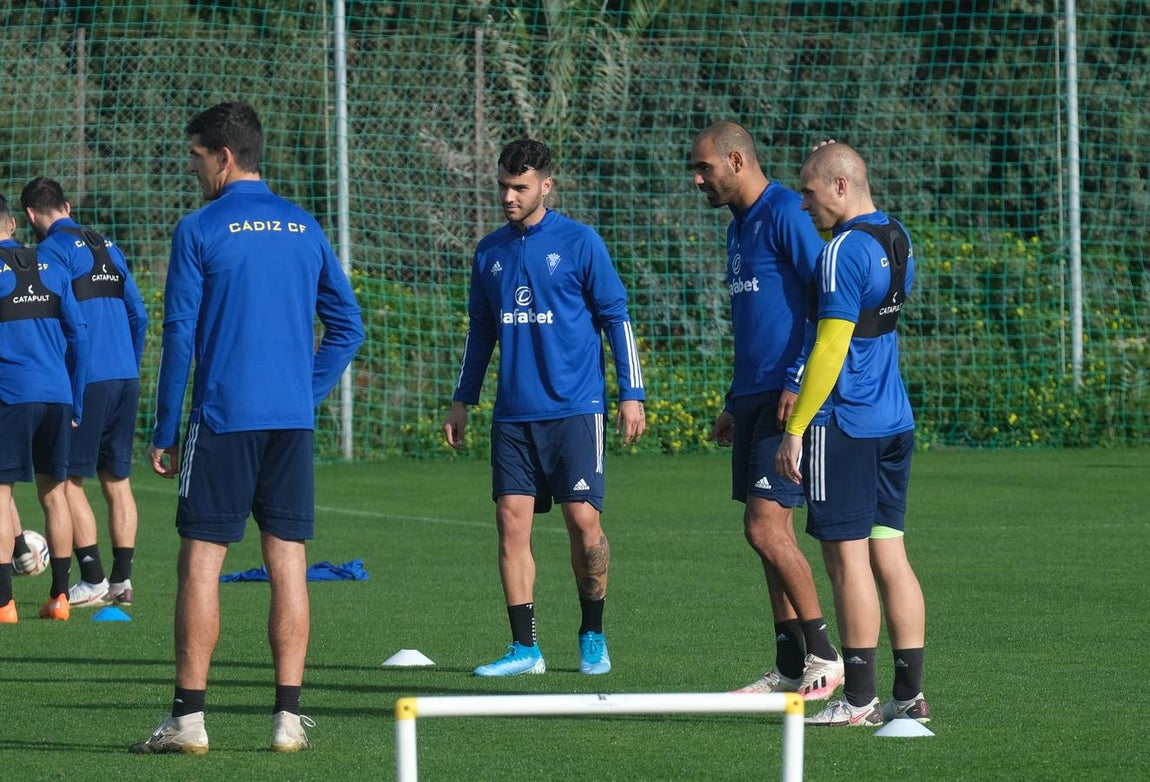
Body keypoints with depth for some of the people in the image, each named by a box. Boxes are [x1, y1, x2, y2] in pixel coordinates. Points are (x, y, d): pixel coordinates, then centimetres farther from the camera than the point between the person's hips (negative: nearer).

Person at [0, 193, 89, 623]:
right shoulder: (52, 269, 12)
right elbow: (78, 335, 12)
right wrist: (75, 404, 18)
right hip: (56, 394, 5)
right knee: (53, 491, 12)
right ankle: (59, 597, 13)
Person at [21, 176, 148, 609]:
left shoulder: (52, 250, -6)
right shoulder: (108, 247, 16)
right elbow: (138, 314, 19)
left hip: (86, 380, -7)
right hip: (126, 379, 7)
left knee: (68, 480, -1)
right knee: (117, 479, 11)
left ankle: (93, 581, -5)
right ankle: (122, 581, 9)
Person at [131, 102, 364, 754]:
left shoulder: (200, 230, -5)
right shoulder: (304, 228, 9)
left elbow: (180, 336, -5)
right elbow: (349, 325, 12)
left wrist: (164, 431, 0)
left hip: (221, 420, -4)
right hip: (293, 420, 4)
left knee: (200, 562, 0)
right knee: (288, 562, 5)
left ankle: (189, 718, -2)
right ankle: (289, 717, 3)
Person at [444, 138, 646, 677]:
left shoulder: (579, 243, -2)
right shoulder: (489, 252, 11)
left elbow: (616, 318, 0)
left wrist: (630, 395, -5)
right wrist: (462, 400, 17)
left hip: (574, 407, -4)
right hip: (513, 412, 4)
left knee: (583, 519, -7)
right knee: (512, 520, -3)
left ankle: (593, 637, 11)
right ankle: (524, 649, 1)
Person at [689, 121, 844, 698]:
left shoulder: (785, 214, -11)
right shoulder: (738, 228, 19)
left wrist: (799, 384, -21)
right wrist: (732, 405, 25)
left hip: (789, 399, -9)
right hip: (752, 399, 9)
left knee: (765, 527, -14)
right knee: (769, 532, 8)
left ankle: (824, 655, -7)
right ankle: (791, 669, 11)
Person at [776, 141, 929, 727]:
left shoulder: (845, 251, -15)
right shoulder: (897, 239, 12)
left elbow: (830, 347, -19)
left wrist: (795, 429, -16)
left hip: (845, 427, -9)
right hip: (894, 422, 9)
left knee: (847, 557, -4)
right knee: (889, 554, 9)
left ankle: (859, 699, -3)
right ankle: (910, 695, 7)